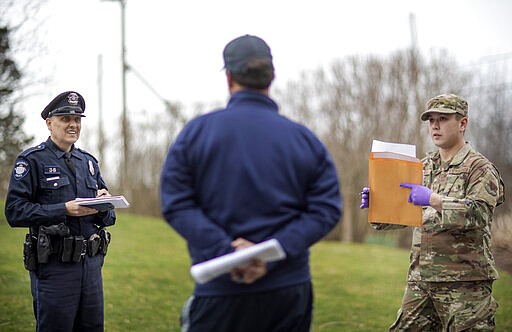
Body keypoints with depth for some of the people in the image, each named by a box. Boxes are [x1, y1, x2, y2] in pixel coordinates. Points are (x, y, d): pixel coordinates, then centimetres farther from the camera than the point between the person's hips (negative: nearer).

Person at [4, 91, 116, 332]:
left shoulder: (89, 162, 16)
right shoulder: (32, 160, -2)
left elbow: (108, 218, 18)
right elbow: (14, 212, -12)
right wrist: (65, 210, -19)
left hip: (91, 262, 6)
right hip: (54, 265, -6)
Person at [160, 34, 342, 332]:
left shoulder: (196, 132, 0)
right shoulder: (306, 140, 5)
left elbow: (177, 205, -9)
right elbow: (326, 209, -4)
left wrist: (225, 252, -15)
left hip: (221, 290, -2)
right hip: (291, 288, 2)